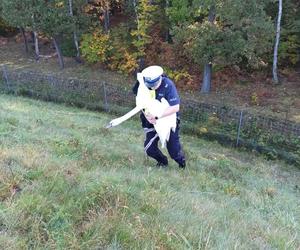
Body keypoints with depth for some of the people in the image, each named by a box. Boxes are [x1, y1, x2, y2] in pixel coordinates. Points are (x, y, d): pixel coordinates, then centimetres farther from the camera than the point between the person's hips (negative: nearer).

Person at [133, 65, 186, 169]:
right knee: (149, 149, 3)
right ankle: (162, 161, 35)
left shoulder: (168, 85, -26)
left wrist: (157, 116, -33)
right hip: (153, 121, 4)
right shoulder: (143, 85, -14)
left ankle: (182, 165, 34)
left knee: (174, 151, 0)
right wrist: (147, 116, -22)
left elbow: (175, 107, -30)